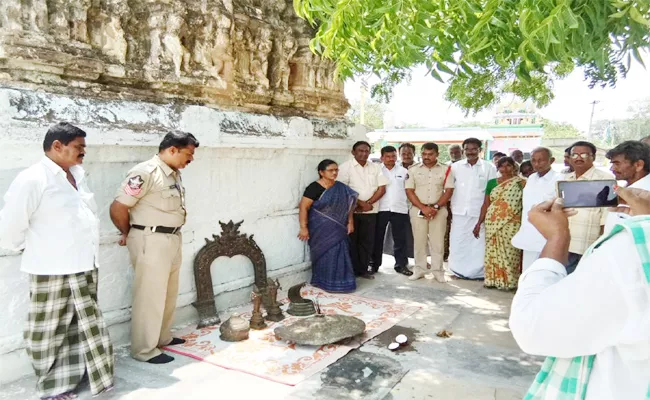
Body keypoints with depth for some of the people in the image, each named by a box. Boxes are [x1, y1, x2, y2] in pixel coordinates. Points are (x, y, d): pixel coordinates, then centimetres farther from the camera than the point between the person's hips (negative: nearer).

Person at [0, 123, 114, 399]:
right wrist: (33, 250, 0)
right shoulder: (32, 179, -15)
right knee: (52, 332, 8)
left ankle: (74, 375, 35)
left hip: (84, 267, 8)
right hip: (53, 271, -7)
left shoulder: (77, 175, 9)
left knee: (82, 328, 18)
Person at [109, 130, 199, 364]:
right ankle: (144, 350, 13)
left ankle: (162, 337, 35)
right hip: (151, 242, -9)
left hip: (172, 239, 9)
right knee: (150, 296, 0)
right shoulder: (145, 172, -18)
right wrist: (128, 234, -1)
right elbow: (117, 208, -17)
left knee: (168, 293, 19)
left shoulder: (174, 174, 10)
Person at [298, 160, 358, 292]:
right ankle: (326, 283, 16)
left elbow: (348, 205, 12)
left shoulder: (340, 188, 5)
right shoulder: (315, 188, -14)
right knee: (325, 255, 1)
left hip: (337, 229, 6)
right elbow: (303, 207, -15)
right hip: (321, 229, -6)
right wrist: (304, 228, -18)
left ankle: (339, 282, 22)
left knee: (339, 255, 8)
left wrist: (350, 222, 4)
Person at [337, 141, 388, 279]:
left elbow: (382, 189, 3)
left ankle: (363, 269, 17)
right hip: (351, 210, -4)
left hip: (370, 211, 4)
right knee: (351, 241, 2)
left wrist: (368, 203, -10)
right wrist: (360, 203, -14)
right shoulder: (345, 167, -5)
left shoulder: (375, 168, 8)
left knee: (367, 241, 7)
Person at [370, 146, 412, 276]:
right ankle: (374, 264, 16)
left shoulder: (403, 171, 8)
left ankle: (401, 265, 15)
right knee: (377, 238, 6)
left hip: (399, 209, 1)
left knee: (400, 239, 6)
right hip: (380, 209, -1)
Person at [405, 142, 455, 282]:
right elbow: (409, 191, -2)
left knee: (438, 242, 1)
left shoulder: (445, 170, 3)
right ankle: (419, 270, 14)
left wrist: (436, 207, -12)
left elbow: (449, 191, -1)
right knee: (419, 241, 5)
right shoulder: (413, 170, 4)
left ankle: (438, 271, 11)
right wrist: (423, 208, -12)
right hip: (418, 210, 1)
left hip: (439, 210, 0)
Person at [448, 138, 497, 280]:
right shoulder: (455, 167, 4)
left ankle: (477, 272, 15)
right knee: (457, 244, 6)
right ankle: (459, 270, 19)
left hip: (480, 213, -1)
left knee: (478, 245, 3)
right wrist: (450, 207, 3)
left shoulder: (489, 168, 1)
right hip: (459, 212, 1)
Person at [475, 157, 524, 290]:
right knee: (492, 251, 5)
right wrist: (479, 223, 6)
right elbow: (486, 204, 10)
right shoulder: (492, 182, 9)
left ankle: (509, 281, 10)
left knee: (509, 251, -2)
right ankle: (493, 279, 16)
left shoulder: (521, 183, 1)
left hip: (512, 223, -3)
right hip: (493, 222, 3)